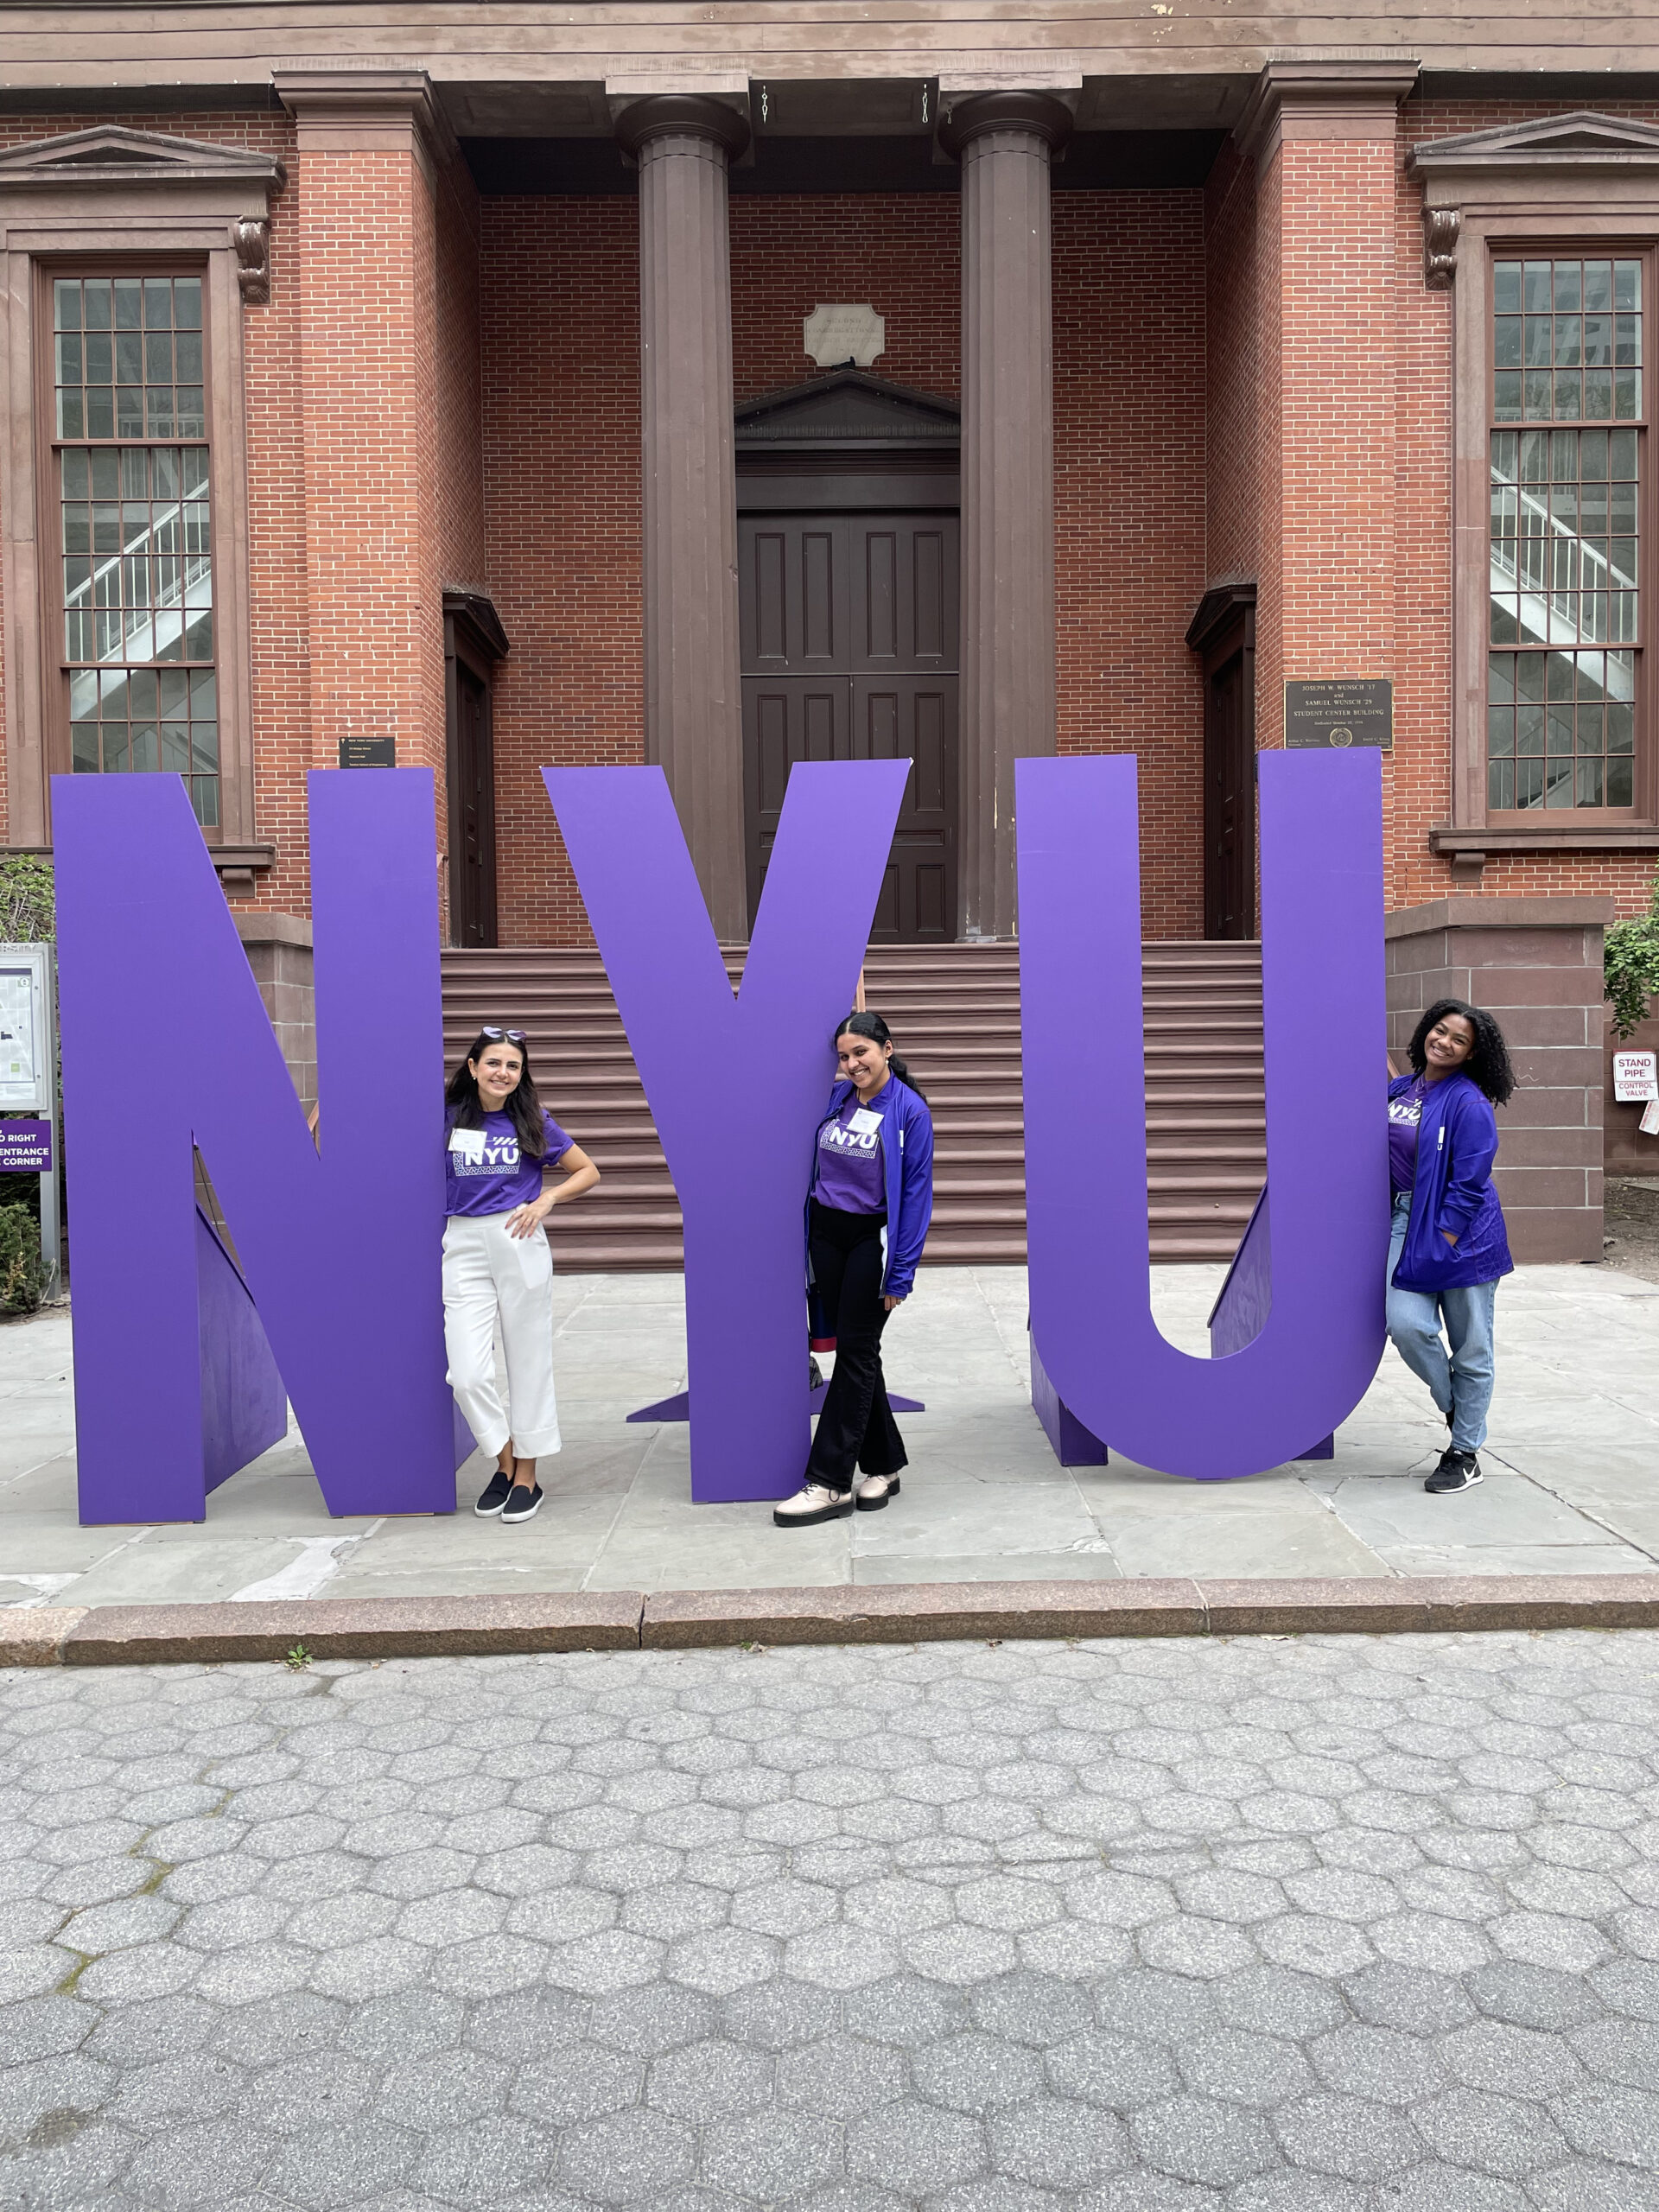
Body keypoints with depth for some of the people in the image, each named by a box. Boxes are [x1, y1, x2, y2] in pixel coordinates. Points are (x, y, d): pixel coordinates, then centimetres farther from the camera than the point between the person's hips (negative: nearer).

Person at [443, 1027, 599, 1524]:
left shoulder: (533, 1122, 4)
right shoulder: (447, 1118, 6)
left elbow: (588, 1172, 9)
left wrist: (545, 1200, -6)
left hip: (519, 1243, -1)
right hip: (464, 1246, 1)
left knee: (528, 1365, 5)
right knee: (467, 1374, -8)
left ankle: (526, 1476, 19)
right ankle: (504, 1462, 16)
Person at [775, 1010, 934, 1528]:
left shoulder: (910, 1111, -9)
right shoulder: (835, 1098, 5)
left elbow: (915, 1195, -10)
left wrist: (901, 1273, -13)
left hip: (872, 1239, -6)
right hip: (826, 1234, 6)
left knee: (856, 1352, -4)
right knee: (851, 1349, 9)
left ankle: (829, 1483, -1)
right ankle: (884, 1465, 21)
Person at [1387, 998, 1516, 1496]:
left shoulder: (1469, 1103, -9)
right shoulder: (1397, 1091, 9)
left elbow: (1469, 1185, -13)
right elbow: (1378, 1153, 18)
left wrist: (1440, 1245, -17)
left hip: (1461, 1231, -5)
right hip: (1407, 1220, 5)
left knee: (1470, 1350, 4)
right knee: (1406, 1324, -11)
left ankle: (1464, 1455, 17)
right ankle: (1454, 1406, 18)